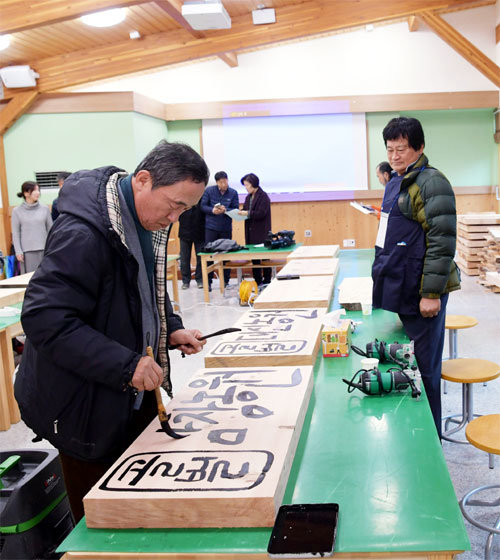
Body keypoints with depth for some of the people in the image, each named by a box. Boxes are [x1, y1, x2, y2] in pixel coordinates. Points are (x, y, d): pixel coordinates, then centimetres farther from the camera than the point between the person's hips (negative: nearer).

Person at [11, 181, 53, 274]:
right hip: (27, 251, -1)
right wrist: (18, 252, -4)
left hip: (44, 250, 1)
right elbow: (16, 233, 2)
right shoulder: (17, 211, 2)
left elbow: (50, 229, 9)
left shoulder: (45, 208, 5)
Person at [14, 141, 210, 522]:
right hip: (86, 406, -8)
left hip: (134, 392, 8)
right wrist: (125, 365, -30)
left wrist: (171, 330, 2)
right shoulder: (83, 234, -27)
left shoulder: (147, 223, 3)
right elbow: (45, 319, -29)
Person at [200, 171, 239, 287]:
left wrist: (226, 210, -20)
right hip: (211, 227, -1)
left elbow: (236, 209, 0)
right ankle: (208, 281, 6)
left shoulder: (233, 193, 2)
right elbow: (203, 206, 0)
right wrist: (212, 210, -19)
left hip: (226, 228, 1)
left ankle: (225, 281, 17)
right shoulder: (209, 191, -1)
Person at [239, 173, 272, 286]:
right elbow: (246, 211, 15)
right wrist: (240, 213, -6)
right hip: (251, 232, 8)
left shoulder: (263, 196, -10)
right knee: (254, 256, 10)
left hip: (261, 232, -7)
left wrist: (247, 213, -22)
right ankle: (257, 281, 18)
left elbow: (261, 213, -18)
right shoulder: (248, 197, 13)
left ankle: (267, 281, 5)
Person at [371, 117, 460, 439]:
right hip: (394, 289, 9)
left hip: (419, 293, -9)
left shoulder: (431, 183, -14)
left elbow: (442, 241, -19)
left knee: (423, 368, 2)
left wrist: (432, 293, -22)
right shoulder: (396, 182, 14)